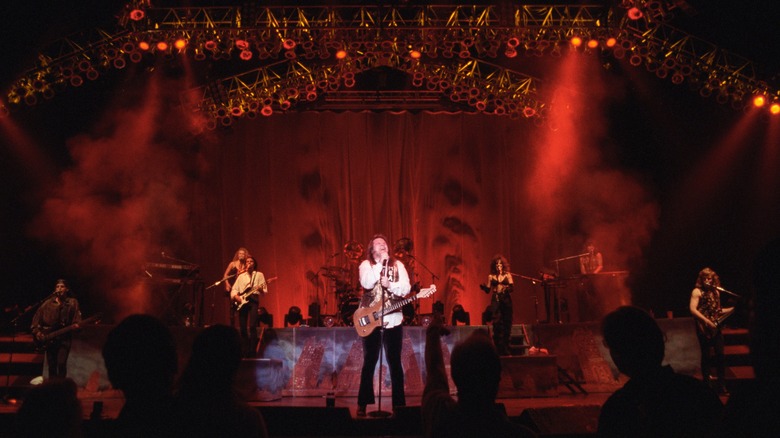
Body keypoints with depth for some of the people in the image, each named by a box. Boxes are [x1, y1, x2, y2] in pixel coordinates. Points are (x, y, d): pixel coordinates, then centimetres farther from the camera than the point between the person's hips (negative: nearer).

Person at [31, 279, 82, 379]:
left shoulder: (72, 303, 3)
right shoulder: (48, 302, 5)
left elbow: (77, 321, -1)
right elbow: (37, 317, 7)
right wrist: (37, 331, -4)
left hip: (64, 338, -2)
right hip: (49, 338, 2)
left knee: (61, 363, -14)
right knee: (52, 366, 7)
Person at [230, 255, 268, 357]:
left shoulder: (259, 275, 9)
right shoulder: (241, 276, 19)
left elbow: (265, 291, 4)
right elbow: (234, 289, 15)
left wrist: (261, 289, -18)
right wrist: (236, 296, -5)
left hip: (253, 300, -4)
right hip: (241, 302, 4)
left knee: (252, 326, -17)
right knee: (242, 328, 1)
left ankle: (252, 351, -16)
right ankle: (245, 351, 8)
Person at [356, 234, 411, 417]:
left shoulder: (397, 265, 7)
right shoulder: (366, 265, 2)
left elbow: (406, 288, -5)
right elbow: (366, 283, -18)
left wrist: (389, 284, -20)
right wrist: (380, 263, -17)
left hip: (393, 319, 1)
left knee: (395, 363, 3)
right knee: (369, 362, 3)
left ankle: (399, 403, 9)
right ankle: (362, 404, 10)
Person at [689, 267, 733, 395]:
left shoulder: (716, 292, 13)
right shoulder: (697, 291, -5)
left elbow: (717, 311, 19)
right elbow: (693, 310, -15)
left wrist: (733, 308, 8)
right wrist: (707, 321, -20)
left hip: (716, 327, 5)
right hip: (703, 328, -5)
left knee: (720, 355, 2)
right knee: (706, 356, 0)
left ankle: (721, 385, 10)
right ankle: (707, 385, 9)